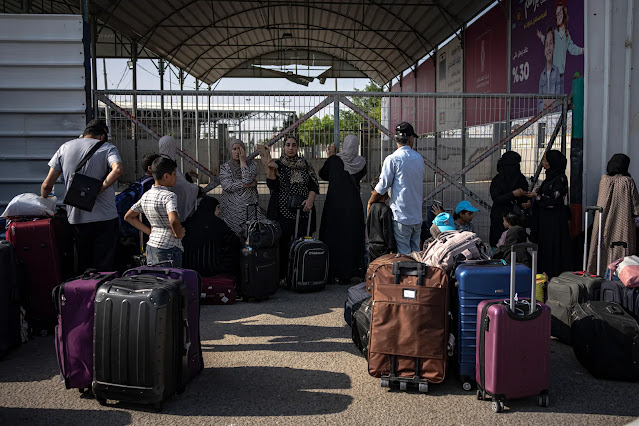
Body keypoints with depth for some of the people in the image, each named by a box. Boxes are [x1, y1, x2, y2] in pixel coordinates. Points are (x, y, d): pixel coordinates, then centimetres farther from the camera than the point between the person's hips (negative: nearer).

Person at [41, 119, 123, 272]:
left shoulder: (65, 147, 11)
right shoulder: (106, 147, 0)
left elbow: (47, 185, 9)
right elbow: (118, 169, -23)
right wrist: (98, 189, -16)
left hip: (76, 218, 4)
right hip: (105, 218, -4)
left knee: (83, 266, 15)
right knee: (103, 268, 1)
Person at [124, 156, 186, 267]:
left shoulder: (146, 195, 10)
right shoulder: (169, 196, -14)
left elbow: (128, 217, 21)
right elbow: (174, 221, -31)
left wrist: (150, 231, 15)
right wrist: (179, 233, -11)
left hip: (151, 245, 8)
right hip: (169, 248, -8)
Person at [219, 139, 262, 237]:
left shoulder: (252, 164, 6)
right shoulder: (224, 167, 7)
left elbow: (247, 180, -13)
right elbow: (227, 186, -8)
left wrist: (243, 161, -6)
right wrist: (249, 185, -8)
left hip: (249, 206, 0)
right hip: (231, 208, 0)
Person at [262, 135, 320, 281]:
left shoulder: (305, 165, 12)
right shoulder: (277, 165, 6)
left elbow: (314, 184, 11)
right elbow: (272, 185, -7)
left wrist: (310, 199, -6)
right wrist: (270, 169, -22)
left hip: (303, 212, 2)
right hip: (283, 213, -2)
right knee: (282, 244, -5)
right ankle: (282, 277, 3)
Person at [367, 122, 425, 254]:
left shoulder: (392, 159, -10)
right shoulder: (419, 158, 8)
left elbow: (382, 186, -7)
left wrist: (370, 202, 8)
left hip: (401, 215, -6)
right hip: (417, 216, 6)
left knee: (403, 255, -3)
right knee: (415, 252, 13)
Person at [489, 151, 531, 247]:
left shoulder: (521, 178, 10)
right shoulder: (498, 180, -3)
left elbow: (524, 197, 16)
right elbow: (496, 199, -11)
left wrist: (528, 203, -7)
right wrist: (512, 194, -20)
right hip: (500, 218, -3)